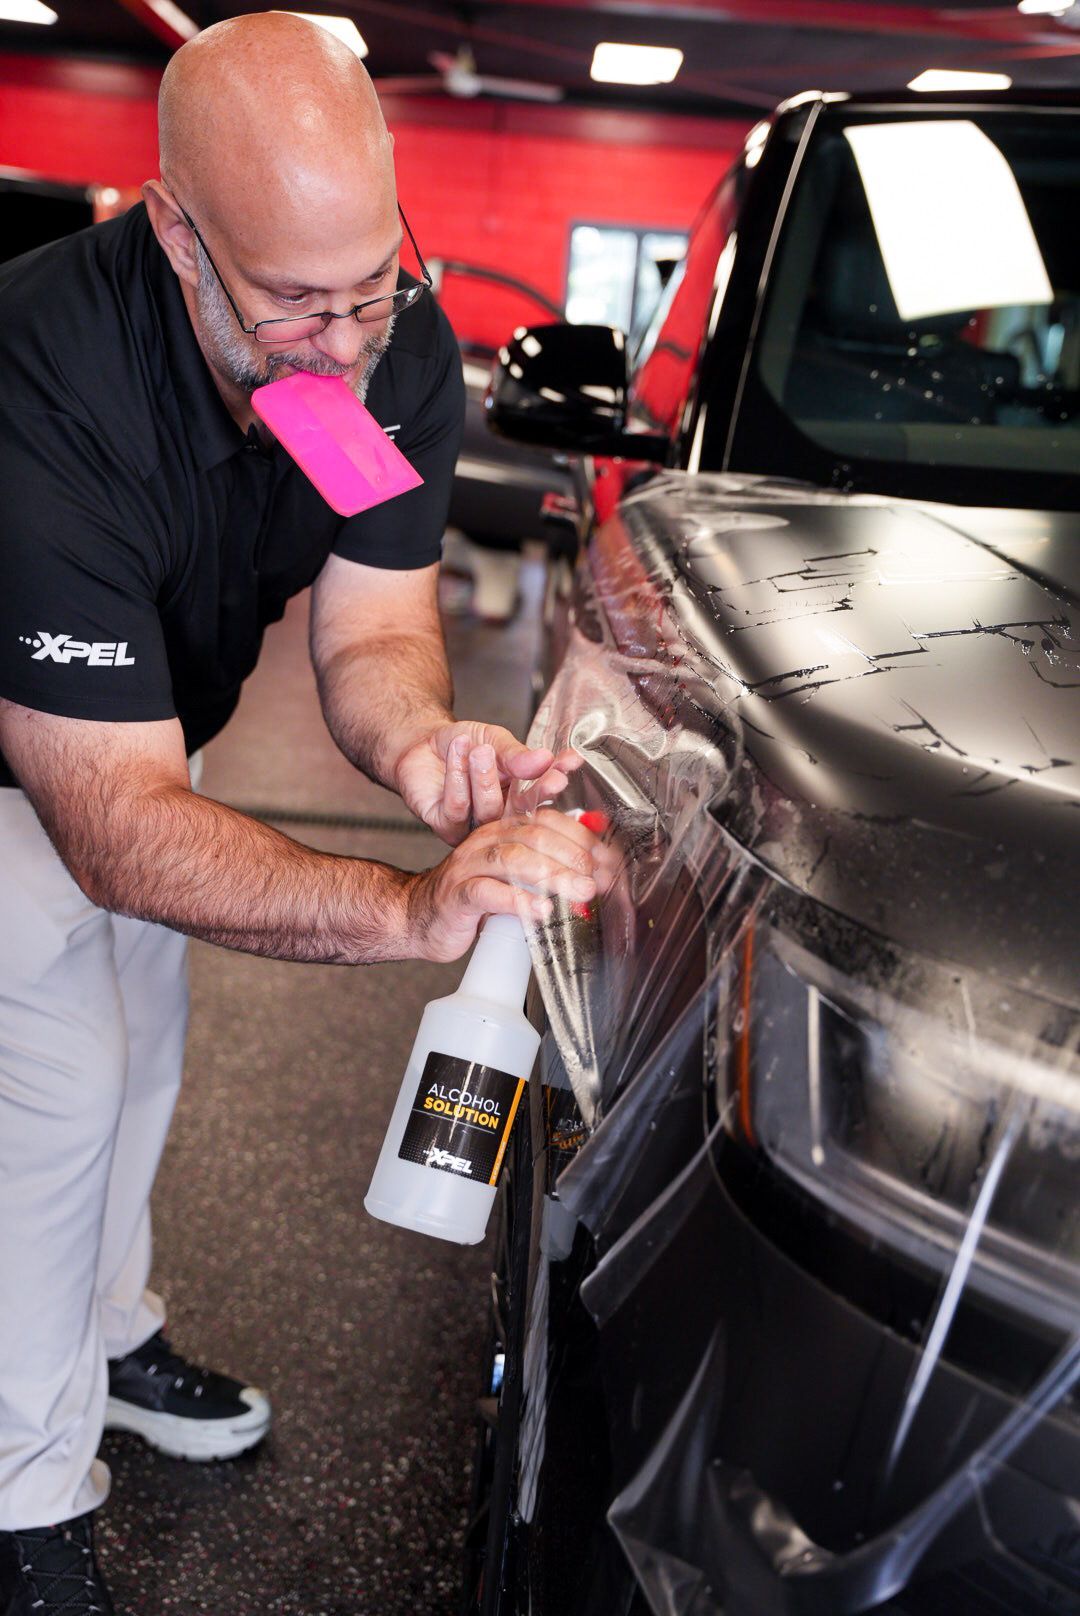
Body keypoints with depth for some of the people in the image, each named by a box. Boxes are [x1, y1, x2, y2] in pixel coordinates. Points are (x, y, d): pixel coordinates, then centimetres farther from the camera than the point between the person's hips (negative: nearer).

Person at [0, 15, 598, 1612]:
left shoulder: (400, 344, -23)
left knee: (143, 1042, 16)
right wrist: (417, 910, -56)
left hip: (136, 714, 6)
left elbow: (373, 623, -18)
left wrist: (418, 742, -43)